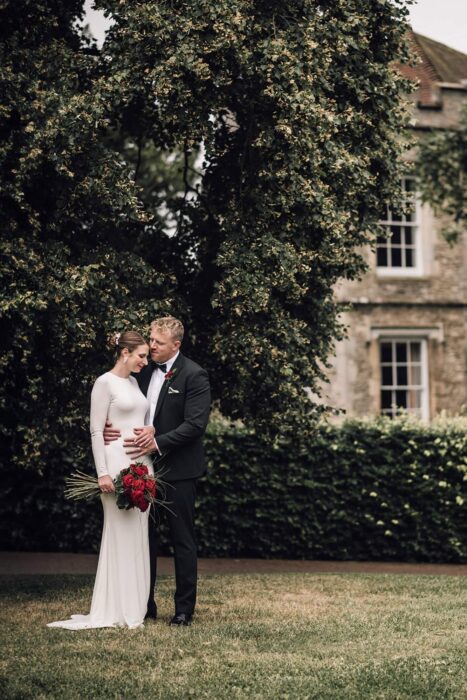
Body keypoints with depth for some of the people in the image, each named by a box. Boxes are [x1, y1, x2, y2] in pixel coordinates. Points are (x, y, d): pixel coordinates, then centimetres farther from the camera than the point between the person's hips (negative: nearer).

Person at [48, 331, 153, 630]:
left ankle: (136, 605, 14)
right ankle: (116, 610, 2)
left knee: (139, 534, 8)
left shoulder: (134, 382, 15)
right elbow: (96, 431, -11)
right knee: (119, 533, -5)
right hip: (118, 462, -8)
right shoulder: (105, 383, -7)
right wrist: (102, 473, -16)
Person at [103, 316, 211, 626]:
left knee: (182, 540, 4)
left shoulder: (194, 375, -10)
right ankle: (145, 604, 21)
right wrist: (113, 428, -9)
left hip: (178, 471, -6)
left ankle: (184, 608, 13)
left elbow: (195, 425, -17)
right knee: (144, 535, 11)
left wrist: (158, 443, -22)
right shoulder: (145, 371, 10)